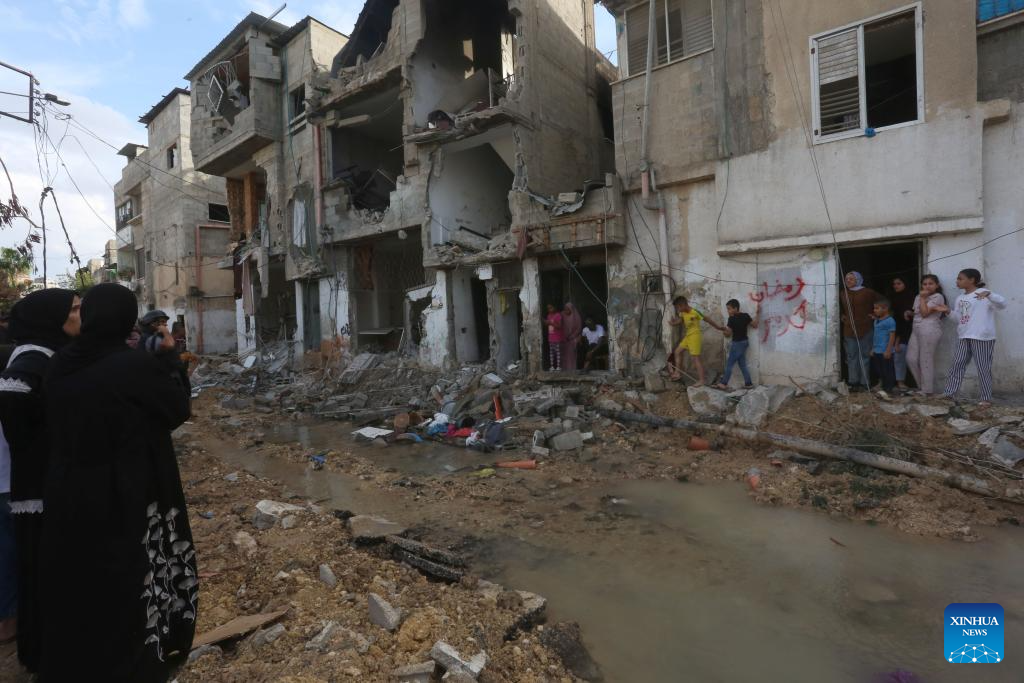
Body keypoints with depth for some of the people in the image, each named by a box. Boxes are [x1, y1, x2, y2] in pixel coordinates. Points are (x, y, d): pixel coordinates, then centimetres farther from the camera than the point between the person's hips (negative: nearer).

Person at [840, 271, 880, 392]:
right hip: (849, 329, 4)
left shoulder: (868, 292, -2)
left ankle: (864, 383, 5)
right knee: (851, 356, 4)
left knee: (865, 355, 0)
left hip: (865, 329, -4)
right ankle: (853, 382, 9)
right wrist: (841, 315, 14)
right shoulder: (843, 294, 10)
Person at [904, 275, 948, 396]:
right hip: (916, 330, 8)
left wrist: (922, 298, -7)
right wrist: (909, 313, 2)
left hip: (929, 331, -8)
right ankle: (921, 386, 16)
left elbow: (925, 313, -14)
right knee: (911, 359, 3)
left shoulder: (938, 297, -5)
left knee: (926, 360, -6)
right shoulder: (918, 297, 18)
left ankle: (927, 390, 2)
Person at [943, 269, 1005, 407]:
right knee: (957, 365, 5)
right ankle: (950, 394, 9)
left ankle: (986, 398, 9)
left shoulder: (984, 293, -8)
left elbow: (1002, 304, -23)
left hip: (982, 337, -7)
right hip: (963, 337, 7)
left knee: (983, 368, 0)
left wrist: (989, 294, -38)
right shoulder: (960, 298, 15)